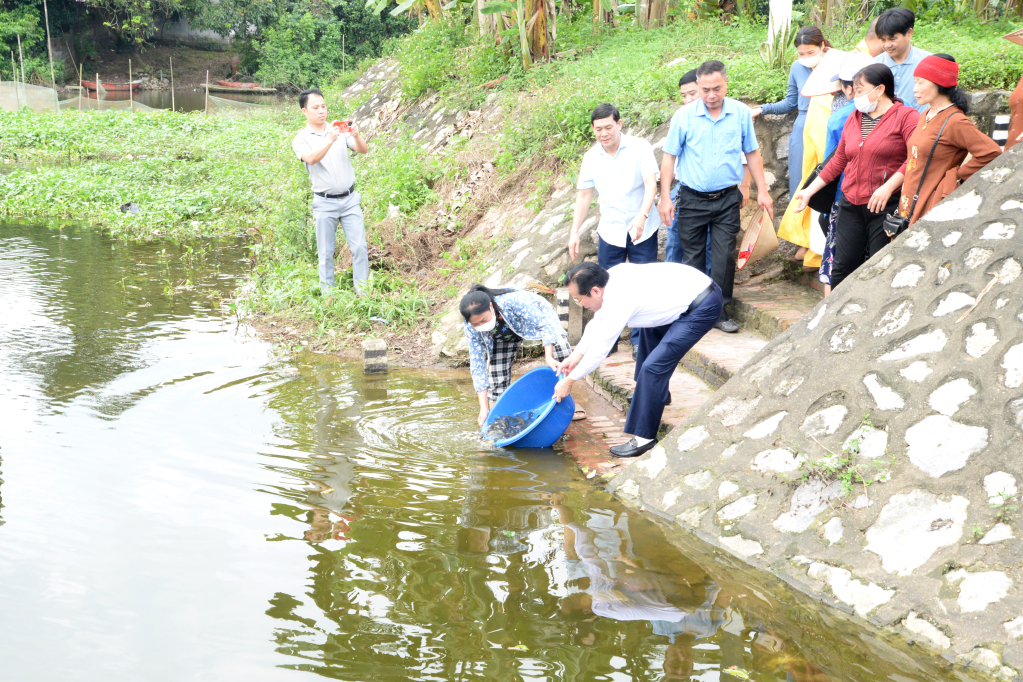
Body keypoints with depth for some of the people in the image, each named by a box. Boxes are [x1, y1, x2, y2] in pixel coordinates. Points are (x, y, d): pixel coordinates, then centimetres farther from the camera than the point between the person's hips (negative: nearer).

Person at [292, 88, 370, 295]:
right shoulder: (301, 140, -1)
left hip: (350, 198, 2)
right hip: (324, 203, -2)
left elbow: (364, 150, -5)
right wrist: (330, 141, -36)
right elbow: (311, 158, -21)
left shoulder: (339, 130, 6)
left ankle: (363, 293, 2)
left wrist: (356, 136, -26)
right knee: (326, 253, 3)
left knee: (359, 247, -3)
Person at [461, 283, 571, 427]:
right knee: (497, 373, -11)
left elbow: (545, 325, -36)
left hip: (540, 316, -3)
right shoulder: (471, 329, -29)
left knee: (562, 351, -26)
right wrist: (484, 408, -26)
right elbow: (477, 366, -24)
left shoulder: (514, 301, -44)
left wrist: (548, 357, -47)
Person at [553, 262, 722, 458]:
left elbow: (600, 348, -14)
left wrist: (570, 380, -3)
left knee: (653, 366, -13)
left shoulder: (619, 300, -23)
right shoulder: (613, 277, 3)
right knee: (650, 328, 33)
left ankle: (644, 438, -4)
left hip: (703, 308, -11)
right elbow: (597, 323, 17)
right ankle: (659, 393, 46)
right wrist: (576, 355, 19)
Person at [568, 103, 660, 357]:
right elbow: (584, 195, 10)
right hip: (610, 231, 3)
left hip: (643, 230, -2)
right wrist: (574, 232, 6)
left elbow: (651, 184, -18)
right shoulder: (591, 157, 2)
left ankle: (641, 340, 11)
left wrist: (642, 217, -33)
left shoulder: (640, 147, -8)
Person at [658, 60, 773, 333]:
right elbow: (669, 156, 1)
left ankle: (719, 312, 8)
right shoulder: (684, 116, -4)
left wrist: (762, 190, 8)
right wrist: (665, 198, -3)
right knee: (692, 258, 6)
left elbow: (752, 153, 11)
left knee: (724, 257, -3)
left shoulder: (741, 113, 1)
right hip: (692, 198, 0)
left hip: (727, 199, 1)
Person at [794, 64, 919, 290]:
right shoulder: (854, 119, 17)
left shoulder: (906, 116, -3)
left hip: (887, 206, -6)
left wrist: (888, 187, -23)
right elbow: (838, 161, 22)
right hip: (851, 204, 6)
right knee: (844, 265, 5)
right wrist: (809, 191, 19)